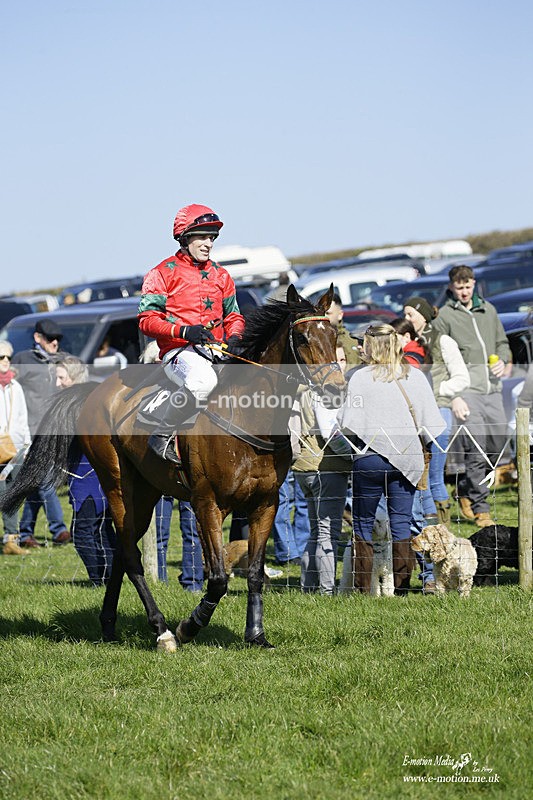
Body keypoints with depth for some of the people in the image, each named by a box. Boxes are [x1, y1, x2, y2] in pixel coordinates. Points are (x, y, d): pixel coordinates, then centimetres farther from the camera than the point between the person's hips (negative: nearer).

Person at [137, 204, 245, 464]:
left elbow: (233, 315, 26)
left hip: (217, 351, 7)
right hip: (179, 351, -7)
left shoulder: (221, 276, 22)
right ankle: (162, 432, -19)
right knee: (202, 381, -40)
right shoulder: (163, 273, 4)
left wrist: (233, 337, 0)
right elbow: (147, 319, -3)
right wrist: (183, 330, -20)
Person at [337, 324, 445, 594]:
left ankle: (362, 586, 7)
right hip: (407, 459, 2)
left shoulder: (360, 378, -7)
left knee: (362, 523, 8)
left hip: (370, 458, -2)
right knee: (401, 523, 7)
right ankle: (402, 584, 5)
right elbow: (432, 425, 0)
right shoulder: (415, 377, 1)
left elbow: (348, 425, -10)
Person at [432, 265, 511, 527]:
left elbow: (502, 343, 26)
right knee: (476, 451, -9)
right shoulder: (444, 316, -1)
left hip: (492, 390, 6)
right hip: (466, 392, -6)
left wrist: (502, 361, 2)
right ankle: (480, 508, -2)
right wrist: (453, 397, -13)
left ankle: (466, 488, 27)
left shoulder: (488, 310, 15)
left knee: (498, 445, 5)